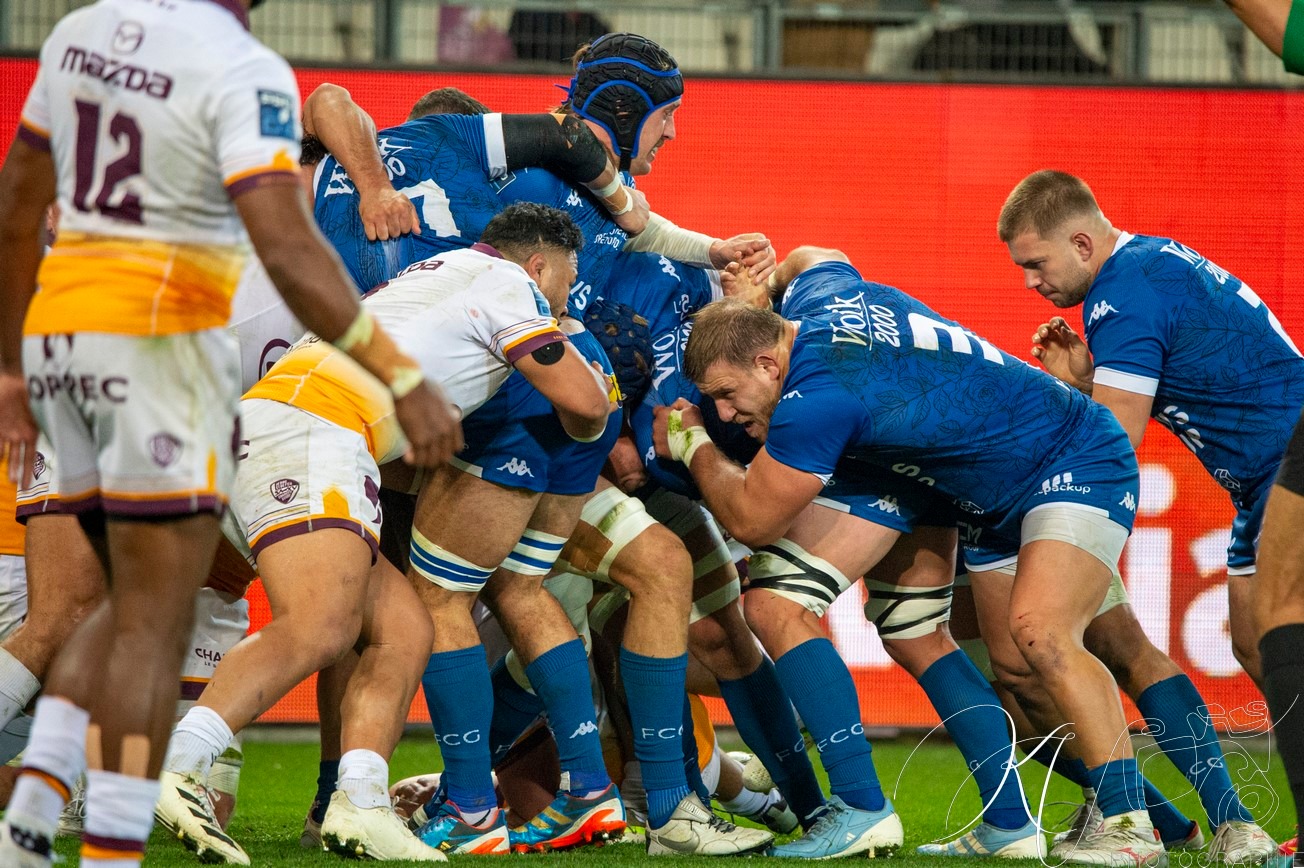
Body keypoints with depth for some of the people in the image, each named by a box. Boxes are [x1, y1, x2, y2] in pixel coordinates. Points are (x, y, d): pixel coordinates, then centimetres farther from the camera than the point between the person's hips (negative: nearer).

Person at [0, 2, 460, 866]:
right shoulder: (244, 73, -14)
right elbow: (287, 248, -23)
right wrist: (405, 380, -20)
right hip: (159, 342, -7)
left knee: (134, 605, 18)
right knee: (156, 624, -2)